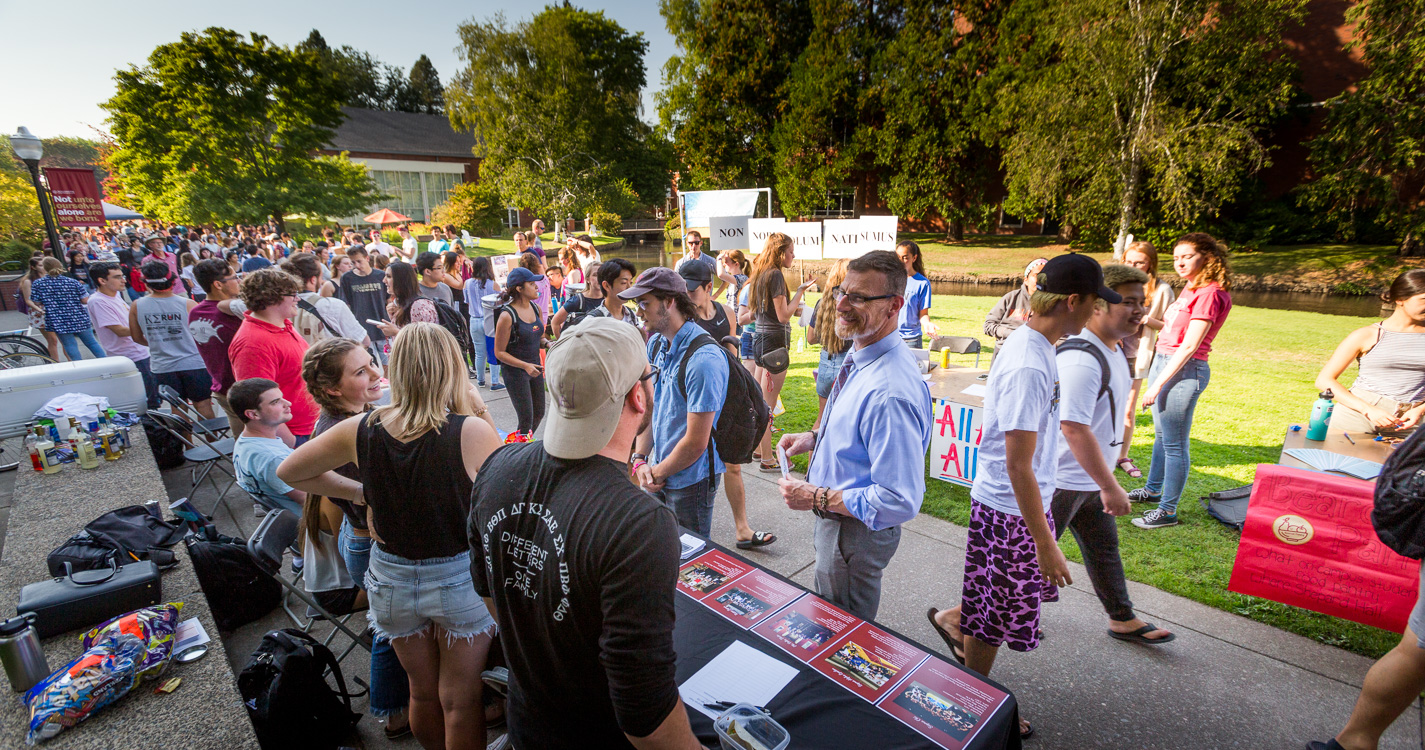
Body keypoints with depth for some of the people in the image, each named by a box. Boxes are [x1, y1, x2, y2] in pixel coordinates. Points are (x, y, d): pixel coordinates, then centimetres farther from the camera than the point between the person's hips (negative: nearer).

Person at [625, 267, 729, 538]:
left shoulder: (703, 359, -26)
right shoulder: (655, 344, 1)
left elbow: (695, 444, -23)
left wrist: (658, 473, -9)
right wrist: (641, 460, -1)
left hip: (690, 480, -7)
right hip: (658, 473, 7)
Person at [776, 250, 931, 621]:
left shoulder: (890, 392, -35)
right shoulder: (860, 355, -2)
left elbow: (901, 502, -34)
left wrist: (817, 498, -27)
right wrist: (816, 437, 1)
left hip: (854, 532, -10)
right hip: (835, 518, 10)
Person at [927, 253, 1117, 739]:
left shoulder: (1030, 343, 3)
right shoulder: (1028, 367, -28)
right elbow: (1018, 468, -27)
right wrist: (1045, 544, -21)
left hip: (1023, 498, 9)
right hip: (1009, 510, -9)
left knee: (1019, 593, 25)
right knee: (996, 615, 10)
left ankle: (954, 618, 43)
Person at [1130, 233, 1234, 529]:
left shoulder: (1209, 294, -15)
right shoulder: (1191, 289, 13)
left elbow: (1189, 346, -20)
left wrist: (1157, 384, -20)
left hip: (1184, 371, -10)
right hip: (1163, 361, 10)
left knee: (1174, 444, -2)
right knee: (1162, 434, 22)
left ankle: (1167, 511, 8)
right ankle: (1153, 490, 38)